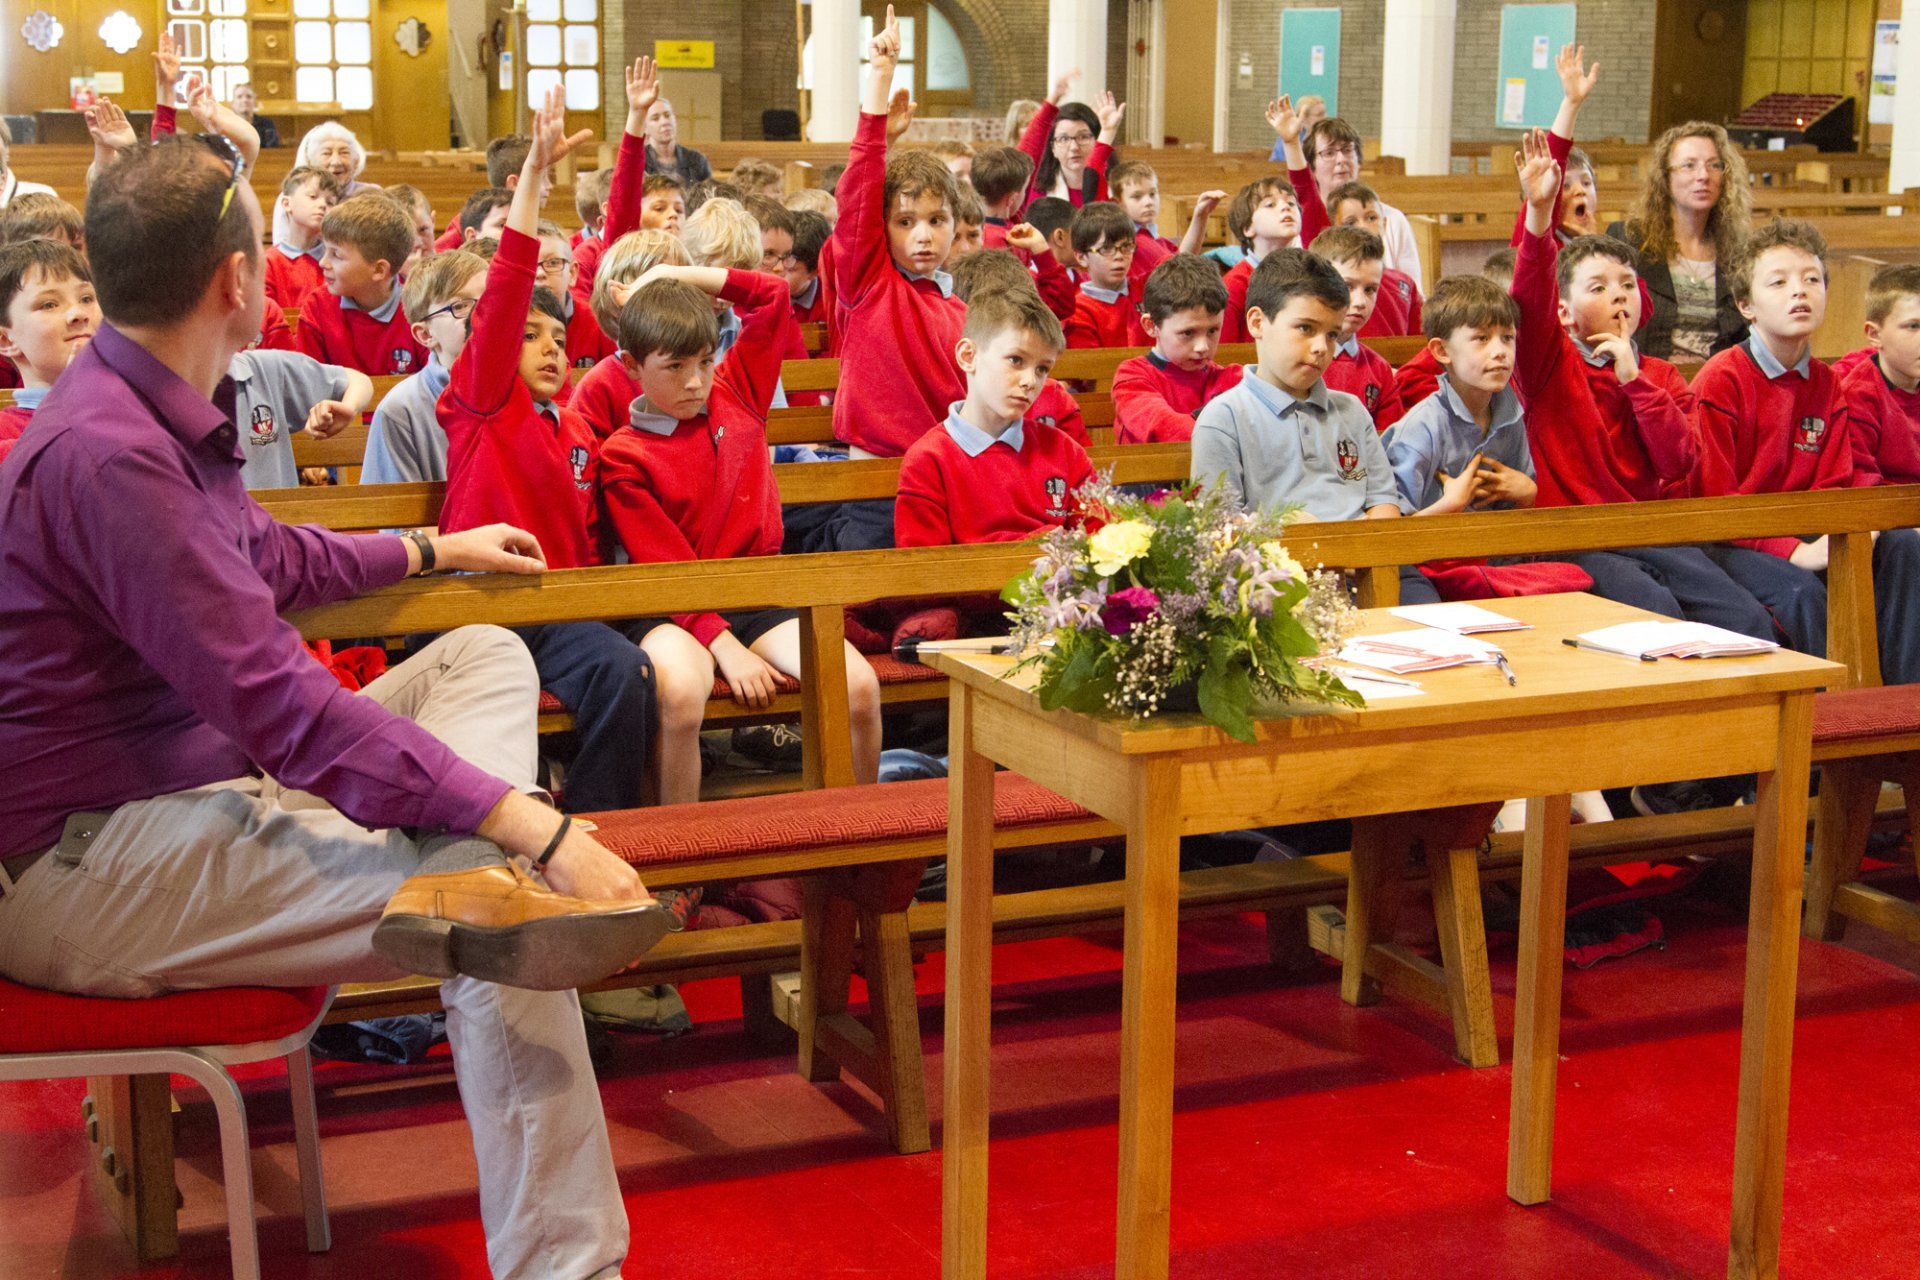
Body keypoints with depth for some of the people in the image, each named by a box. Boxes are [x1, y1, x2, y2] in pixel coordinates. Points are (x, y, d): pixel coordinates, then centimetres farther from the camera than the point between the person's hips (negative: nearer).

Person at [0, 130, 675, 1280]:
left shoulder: (165, 413, 8)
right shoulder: (104, 454, -25)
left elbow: (272, 558, 29)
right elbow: (281, 703, -29)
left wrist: (434, 552, 38)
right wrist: (530, 827, -31)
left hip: (197, 784, 11)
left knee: (487, 658, 13)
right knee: (506, 862, -23)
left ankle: (460, 886, -16)